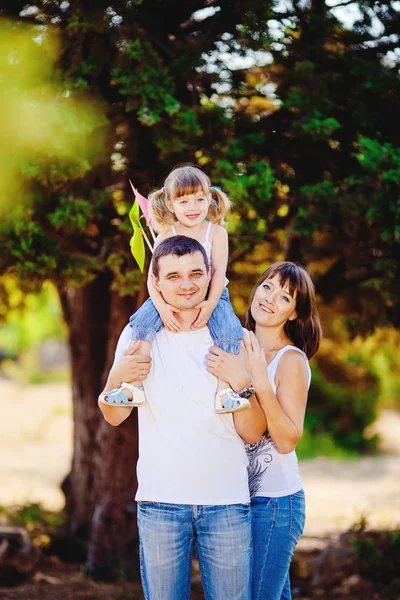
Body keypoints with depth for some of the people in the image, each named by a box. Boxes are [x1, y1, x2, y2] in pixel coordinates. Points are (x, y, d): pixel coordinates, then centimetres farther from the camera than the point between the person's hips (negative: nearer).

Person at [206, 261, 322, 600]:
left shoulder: (291, 360, -11)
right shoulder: (239, 349, 7)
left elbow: (287, 441, -20)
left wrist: (258, 380, -29)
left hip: (275, 502, -7)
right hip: (238, 495, 7)